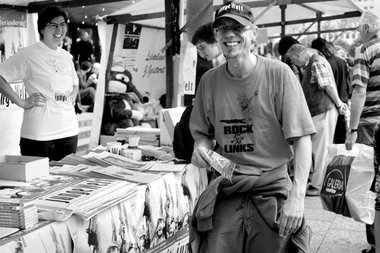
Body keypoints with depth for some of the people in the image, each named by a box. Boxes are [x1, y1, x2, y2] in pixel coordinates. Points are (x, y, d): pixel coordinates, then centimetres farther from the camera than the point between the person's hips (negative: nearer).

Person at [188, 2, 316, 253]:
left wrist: (297, 195, -20)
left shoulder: (279, 73, -10)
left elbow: (302, 138, -11)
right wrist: (201, 146, -10)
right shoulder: (209, 80, 1)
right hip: (226, 190, 2)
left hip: (273, 189, -2)